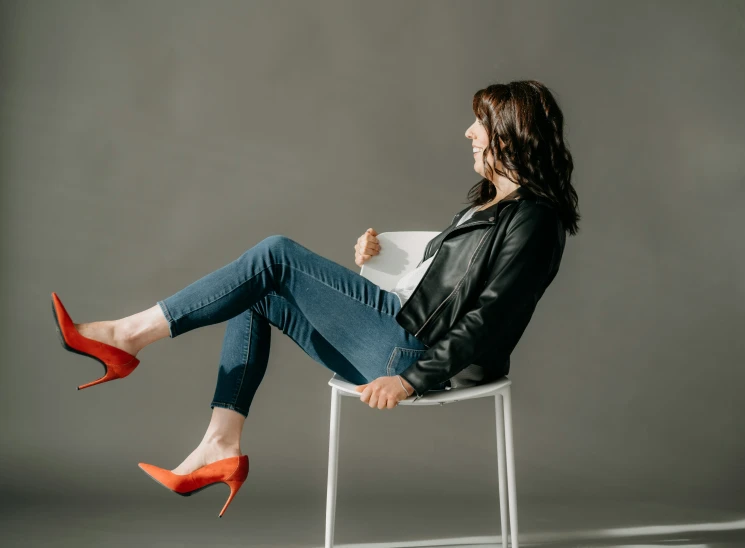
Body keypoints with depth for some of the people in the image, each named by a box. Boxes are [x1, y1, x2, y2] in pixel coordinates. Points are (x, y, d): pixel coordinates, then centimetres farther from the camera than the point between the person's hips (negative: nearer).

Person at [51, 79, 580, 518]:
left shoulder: (534, 216, -9)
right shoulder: (492, 202, 19)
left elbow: (489, 317, -18)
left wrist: (412, 379, -23)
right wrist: (375, 260, 13)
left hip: (413, 350, -10)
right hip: (397, 322, 10)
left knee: (276, 255, -15)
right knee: (256, 296, 7)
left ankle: (128, 335, -6)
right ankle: (222, 445, 0)